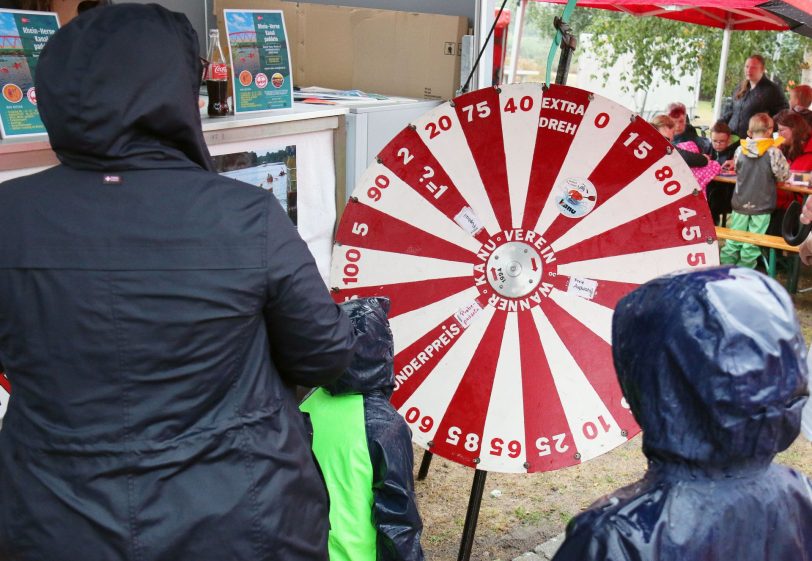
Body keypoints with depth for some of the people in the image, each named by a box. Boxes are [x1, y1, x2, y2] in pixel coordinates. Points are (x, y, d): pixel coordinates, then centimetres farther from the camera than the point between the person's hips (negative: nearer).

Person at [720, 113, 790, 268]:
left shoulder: (740, 150, -5)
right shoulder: (774, 152, -15)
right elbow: (784, 175, -6)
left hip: (740, 203, 3)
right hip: (762, 206, -3)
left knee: (734, 239, 14)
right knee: (752, 243, 6)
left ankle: (725, 266, 20)